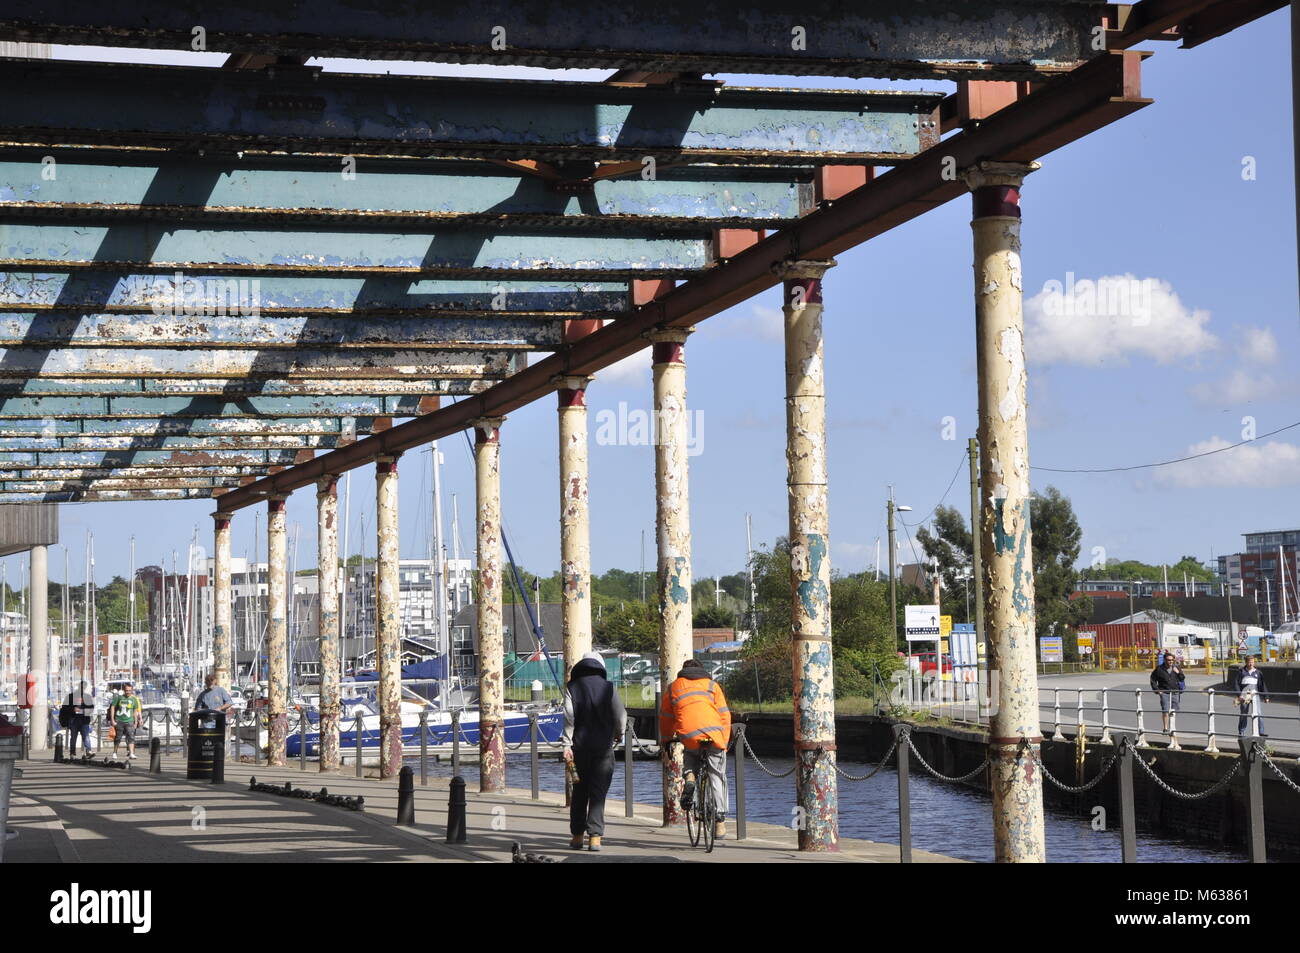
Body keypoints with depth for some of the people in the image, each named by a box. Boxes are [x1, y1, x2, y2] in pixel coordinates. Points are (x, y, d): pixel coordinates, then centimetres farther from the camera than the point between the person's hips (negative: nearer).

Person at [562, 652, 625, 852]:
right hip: (603, 748, -1)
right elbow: (620, 717, -1)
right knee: (598, 793, -1)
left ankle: (577, 836, 15)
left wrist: (567, 745, -9)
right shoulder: (609, 688, 1)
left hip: (580, 747, 1)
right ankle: (595, 836, -11)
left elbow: (569, 717, -7)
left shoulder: (572, 688, 2)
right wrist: (616, 737, 17)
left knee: (579, 793, 12)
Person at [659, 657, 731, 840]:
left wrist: (666, 745, 33)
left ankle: (690, 777, 2)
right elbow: (725, 715, 13)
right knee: (717, 777, 11)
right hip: (714, 736, -1)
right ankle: (720, 820, 7)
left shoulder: (673, 688, 22)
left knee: (691, 756, 33)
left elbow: (665, 719, 24)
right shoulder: (712, 685, 19)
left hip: (689, 737, 1)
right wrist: (725, 742, 19)